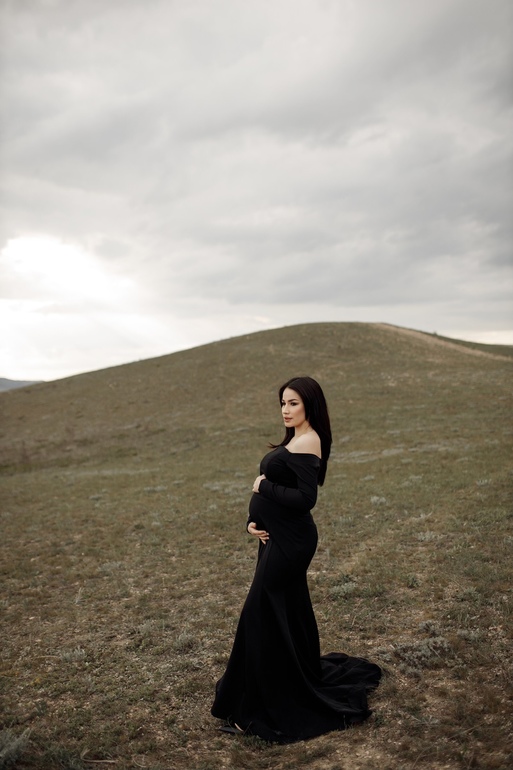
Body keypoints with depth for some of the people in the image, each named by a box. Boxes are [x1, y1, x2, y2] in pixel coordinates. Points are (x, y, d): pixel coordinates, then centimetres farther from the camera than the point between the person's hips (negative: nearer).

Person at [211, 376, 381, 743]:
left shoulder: (307, 442, -18)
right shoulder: (295, 440, 12)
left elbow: (305, 498, -25)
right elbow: (275, 486, 10)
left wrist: (264, 487, -15)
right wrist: (254, 519, -4)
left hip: (289, 542, -10)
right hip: (278, 537, 10)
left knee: (261, 614, -2)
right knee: (289, 612, 21)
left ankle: (264, 704, 10)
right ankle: (306, 676, 39)